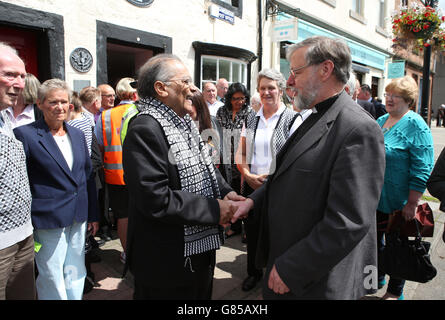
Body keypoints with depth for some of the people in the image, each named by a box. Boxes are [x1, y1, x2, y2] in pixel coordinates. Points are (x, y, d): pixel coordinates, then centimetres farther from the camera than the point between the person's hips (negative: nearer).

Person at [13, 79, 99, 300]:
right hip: (48, 220, -5)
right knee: (52, 279, 8)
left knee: (76, 275, 17)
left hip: (79, 218, 5)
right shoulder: (25, 134, -8)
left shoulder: (77, 134, 9)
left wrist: (93, 214, 13)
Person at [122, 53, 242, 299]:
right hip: (167, 261, -9)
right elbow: (155, 199, -28)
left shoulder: (183, 122, 11)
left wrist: (225, 192, -2)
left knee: (201, 294, 25)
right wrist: (214, 209, -19)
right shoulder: (145, 128, -21)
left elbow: (203, 167, 18)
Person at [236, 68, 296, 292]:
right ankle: (253, 272, 38)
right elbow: (241, 154, 11)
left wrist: (271, 177, -17)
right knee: (252, 232, 15)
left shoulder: (292, 119, -5)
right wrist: (248, 175, -6)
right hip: (251, 186, 4)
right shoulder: (251, 119, 10)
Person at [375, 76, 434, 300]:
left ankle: (395, 291, 28)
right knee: (374, 239, 16)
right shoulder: (380, 121, 8)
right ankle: (377, 278, 39)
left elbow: (422, 169, -17)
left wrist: (412, 203, -19)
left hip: (398, 202, -6)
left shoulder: (415, 126, -13)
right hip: (374, 198, 6)